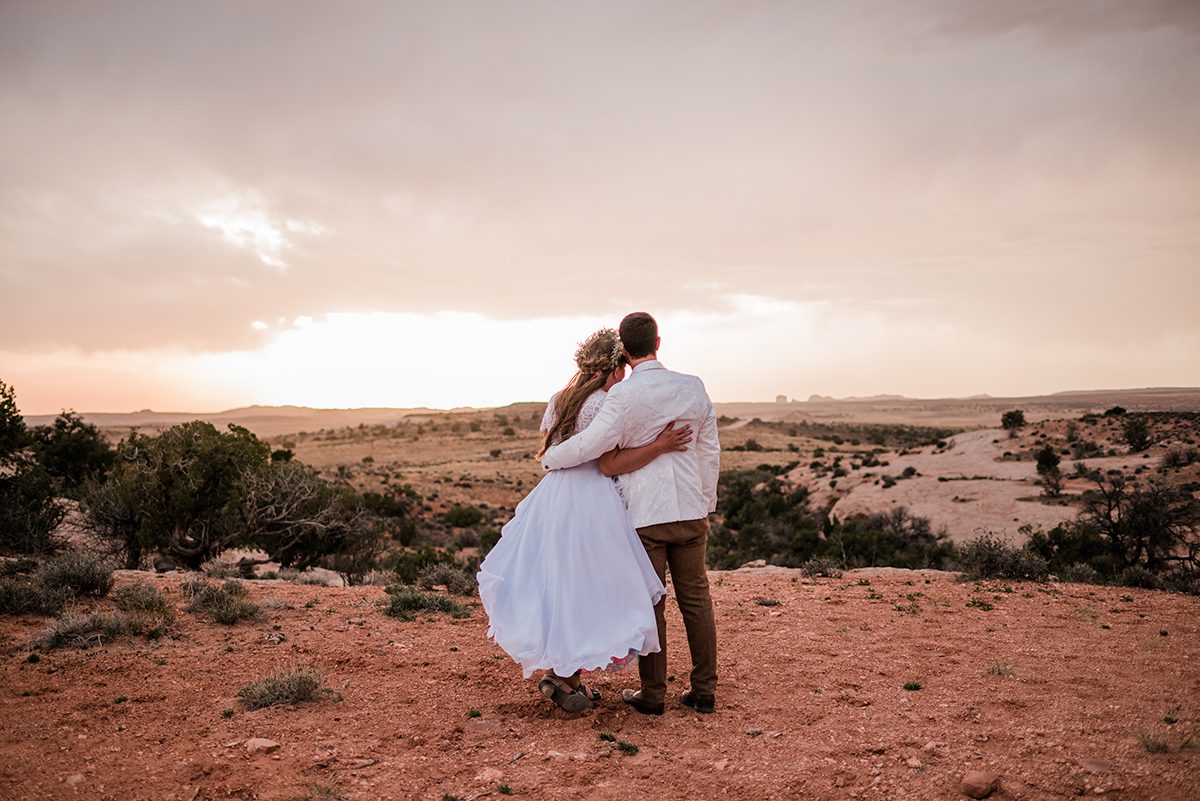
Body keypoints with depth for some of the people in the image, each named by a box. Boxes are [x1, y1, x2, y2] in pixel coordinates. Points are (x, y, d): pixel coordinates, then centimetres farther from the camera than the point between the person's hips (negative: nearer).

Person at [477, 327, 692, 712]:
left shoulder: (560, 399, 11)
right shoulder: (604, 404, -13)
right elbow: (610, 465, -16)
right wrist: (659, 446, -18)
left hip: (553, 493, 8)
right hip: (590, 498, -8)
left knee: (559, 582, 14)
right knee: (584, 586, 2)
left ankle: (562, 672, 23)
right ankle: (561, 675, 9)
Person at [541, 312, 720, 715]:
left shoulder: (624, 395, -13)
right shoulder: (693, 387, 2)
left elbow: (591, 444, -18)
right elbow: (710, 453, 8)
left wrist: (549, 458, 1)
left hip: (644, 514, -4)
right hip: (689, 510, 4)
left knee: (649, 604, 6)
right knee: (696, 599, 12)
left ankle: (653, 694, 16)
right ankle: (704, 690, 19)